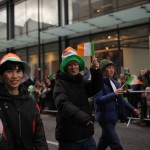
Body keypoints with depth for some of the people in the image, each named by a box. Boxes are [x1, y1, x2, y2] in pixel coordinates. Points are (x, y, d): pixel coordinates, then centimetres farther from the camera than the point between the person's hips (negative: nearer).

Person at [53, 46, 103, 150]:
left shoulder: (82, 82, 10)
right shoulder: (60, 83, -9)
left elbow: (97, 87, -4)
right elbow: (64, 104, -26)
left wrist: (95, 71, -21)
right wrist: (82, 116, -42)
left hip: (86, 135, 5)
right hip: (68, 137, -5)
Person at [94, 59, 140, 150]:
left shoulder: (115, 82, 13)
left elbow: (120, 100, 21)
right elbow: (98, 99, -25)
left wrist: (132, 109, 13)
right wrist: (113, 94, -35)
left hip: (114, 116, 8)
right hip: (105, 117, -8)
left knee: (104, 141, 21)